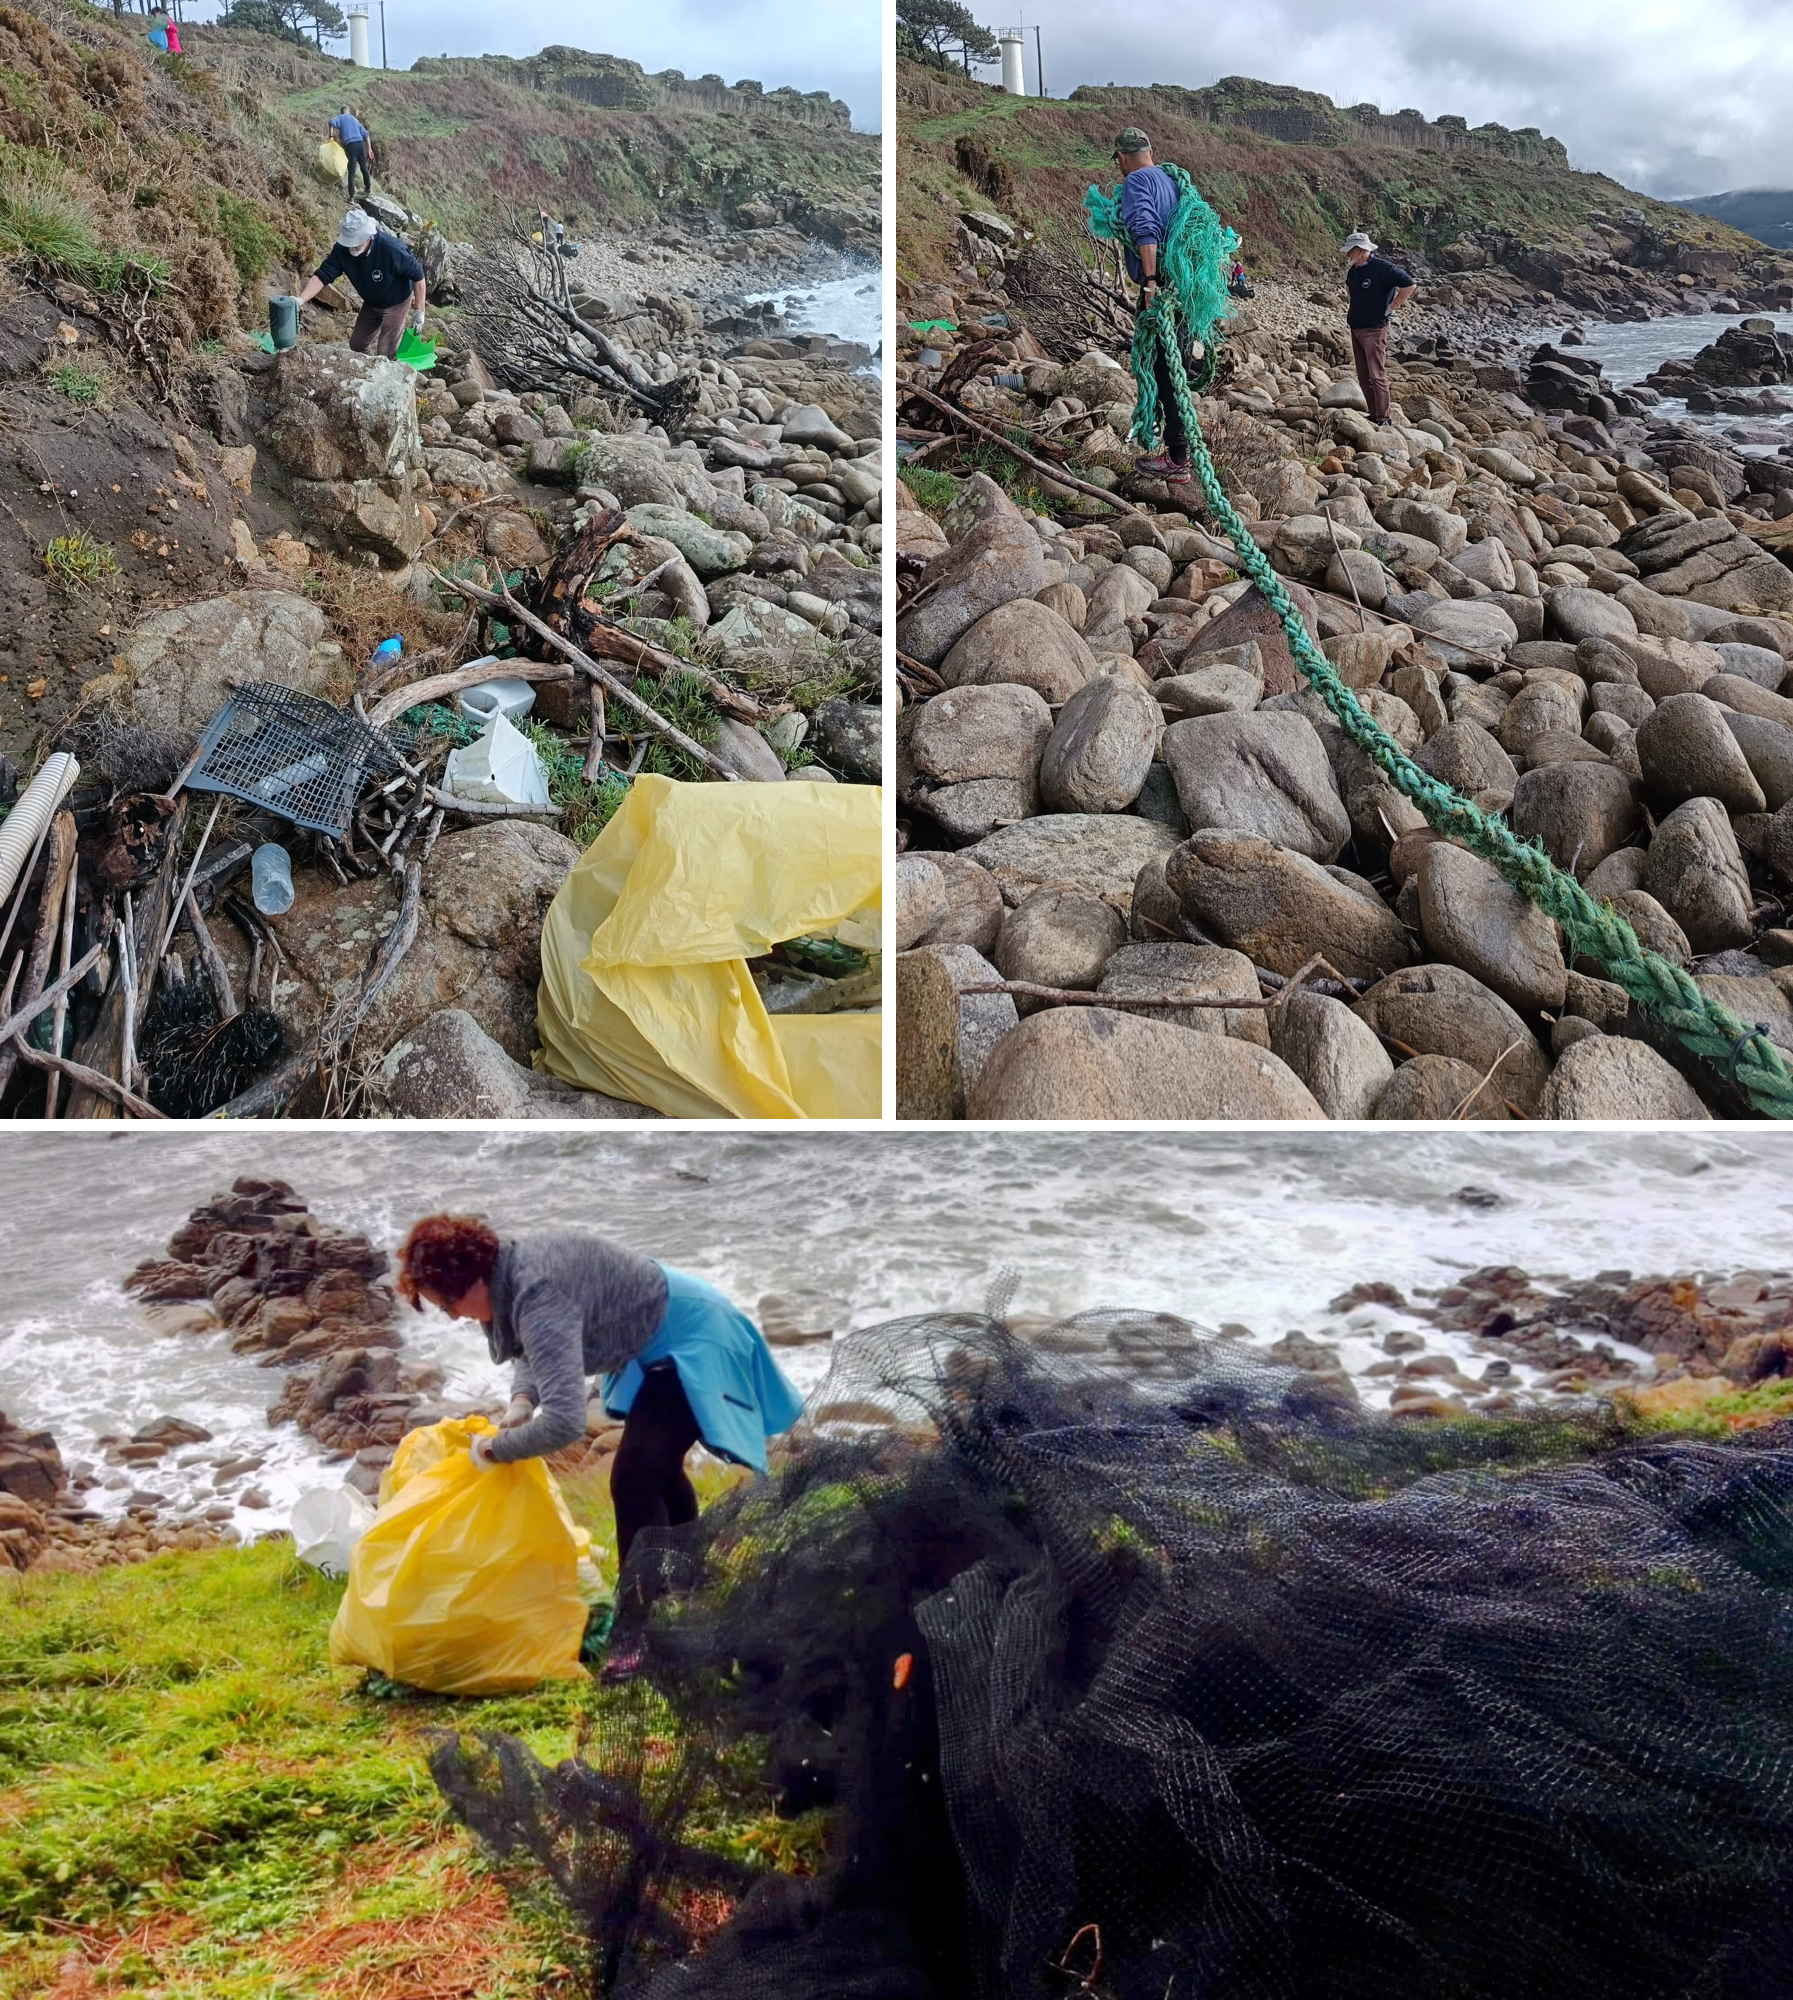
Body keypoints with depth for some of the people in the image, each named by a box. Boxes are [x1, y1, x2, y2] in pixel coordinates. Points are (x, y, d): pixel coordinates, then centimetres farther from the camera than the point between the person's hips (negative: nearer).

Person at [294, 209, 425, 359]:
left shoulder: (391, 249, -36)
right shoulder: (342, 249, -24)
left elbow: (418, 275, -24)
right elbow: (322, 276, -25)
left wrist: (419, 311, -21)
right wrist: (301, 300, -42)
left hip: (396, 303, -5)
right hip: (371, 303, 6)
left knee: (385, 353, -6)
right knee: (356, 345, 14)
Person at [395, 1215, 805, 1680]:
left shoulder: (539, 1294, -35)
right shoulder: (510, 1267, -6)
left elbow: (564, 1421, -42)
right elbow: (532, 1349, 13)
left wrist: (495, 1449, -27)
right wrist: (522, 1398, -6)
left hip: (690, 1346, -11)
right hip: (659, 1346, 11)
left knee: (634, 1479, -16)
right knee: (657, 1468, 24)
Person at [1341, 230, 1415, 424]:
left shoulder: (1383, 268, -13)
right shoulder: (1354, 270, 11)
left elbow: (1409, 285, -14)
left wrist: (1390, 307, -10)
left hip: (1374, 329, -8)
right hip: (1355, 328, 8)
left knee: (1377, 376, -10)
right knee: (1363, 378, 9)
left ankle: (1383, 419, -8)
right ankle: (1373, 415, 16)